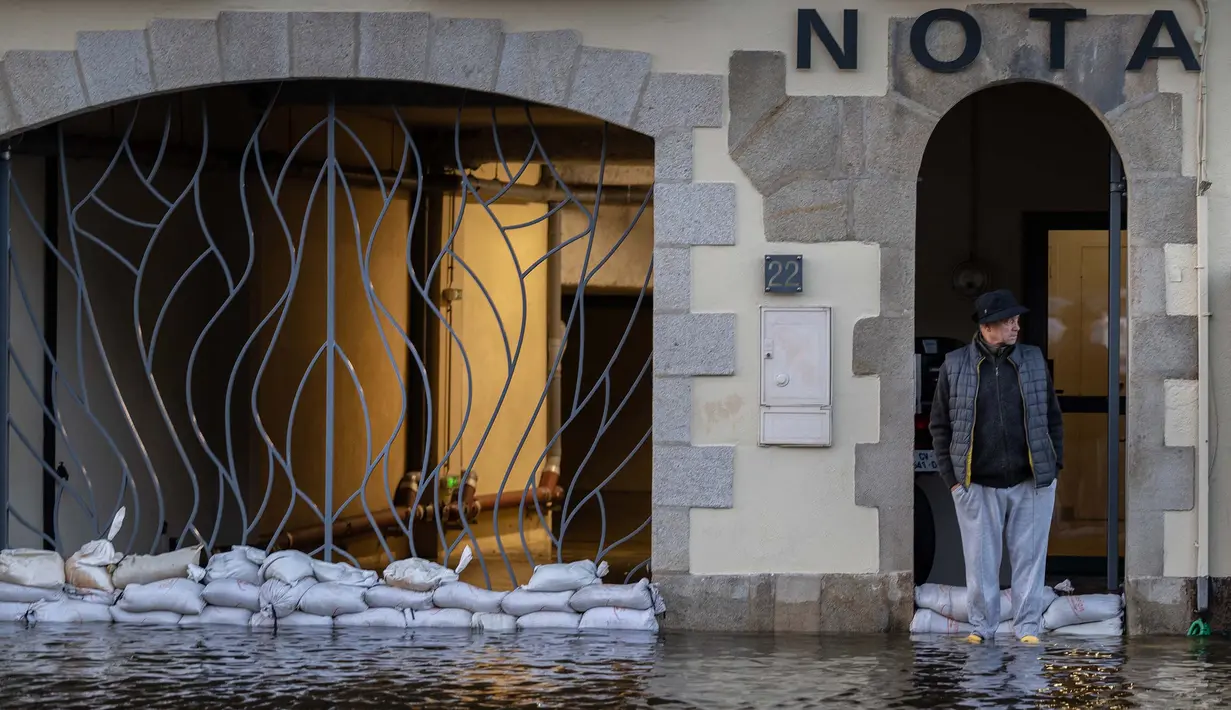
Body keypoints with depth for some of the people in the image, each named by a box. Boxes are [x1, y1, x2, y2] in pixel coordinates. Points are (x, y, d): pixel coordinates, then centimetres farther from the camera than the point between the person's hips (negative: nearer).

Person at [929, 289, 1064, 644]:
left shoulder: (1034, 361, 7)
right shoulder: (955, 365, 2)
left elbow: (1053, 418, 12)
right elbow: (940, 425, 5)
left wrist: (1054, 468, 5)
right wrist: (951, 478, 0)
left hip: (1031, 483, 1)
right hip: (977, 485, -1)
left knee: (1029, 556, 2)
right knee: (980, 560, 2)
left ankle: (1028, 626, 8)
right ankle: (981, 626, 13)